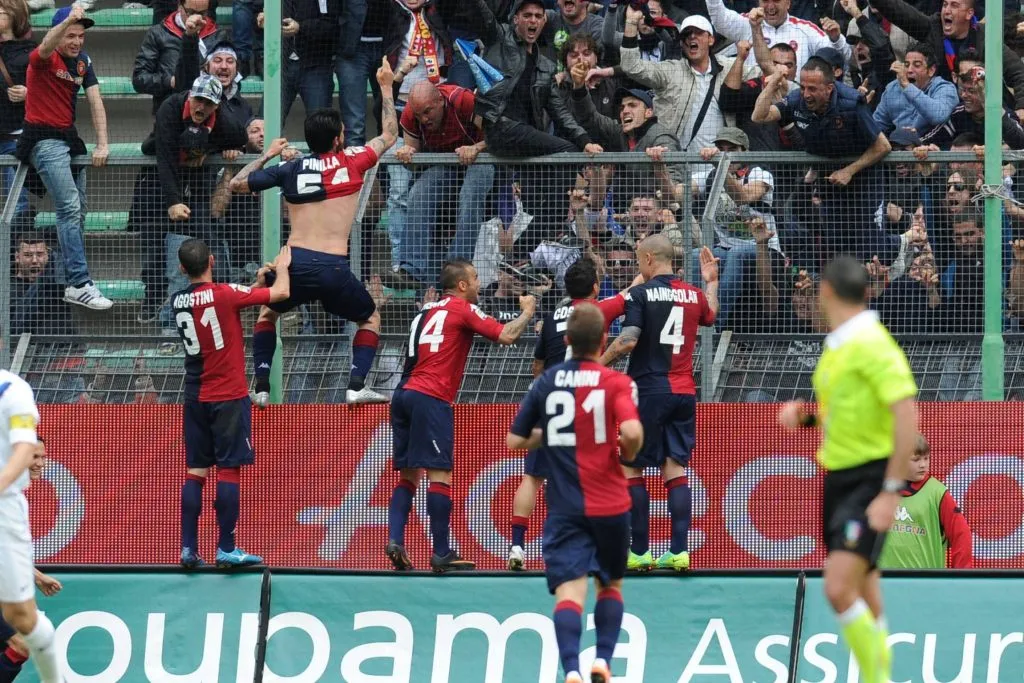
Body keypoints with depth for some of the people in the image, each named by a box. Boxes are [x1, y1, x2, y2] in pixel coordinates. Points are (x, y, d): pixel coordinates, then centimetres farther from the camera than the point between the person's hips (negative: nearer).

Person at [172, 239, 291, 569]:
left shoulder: (178, 301, 4)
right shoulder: (223, 294, -14)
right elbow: (281, 293, -8)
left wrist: (256, 281, 24)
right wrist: (282, 267, 13)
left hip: (196, 398, 6)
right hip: (229, 397, -5)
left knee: (195, 471, 8)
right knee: (229, 470, -2)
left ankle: (189, 548, 5)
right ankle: (226, 549, -3)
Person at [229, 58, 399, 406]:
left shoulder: (290, 169, 9)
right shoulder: (350, 162, 5)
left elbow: (236, 183, 19)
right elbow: (389, 136, 24)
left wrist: (267, 155, 32)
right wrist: (386, 87, 34)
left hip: (294, 261, 2)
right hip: (333, 268, -2)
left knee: (267, 314, 30)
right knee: (370, 319, 22)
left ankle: (262, 386, 16)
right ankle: (357, 384, 2)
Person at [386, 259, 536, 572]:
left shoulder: (426, 311, 22)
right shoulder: (462, 309, 0)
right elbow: (506, 335, -8)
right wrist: (527, 311, 9)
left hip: (404, 394, 8)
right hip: (431, 399, -8)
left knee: (409, 474, 10)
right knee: (439, 474, -7)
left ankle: (395, 541, -4)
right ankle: (441, 554, -9)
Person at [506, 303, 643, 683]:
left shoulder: (547, 382, 4)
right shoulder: (616, 383, -4)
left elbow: (515, 441, 8)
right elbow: (631, 432, -20)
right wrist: (629, 453, 2)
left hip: (564, 507, 1)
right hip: (609, 504, -1)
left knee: (569, 590, -10)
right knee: (610, 585, 22)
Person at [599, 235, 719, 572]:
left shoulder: (641, 294, -8)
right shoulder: (694, 294, 9)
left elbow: (627, 341, -17)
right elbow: (710, 316, 32)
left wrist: (598, 364, -5)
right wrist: (711, 281, 43)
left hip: (648, 390, -5)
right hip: (684, 393, 5)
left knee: (632, 469, 4)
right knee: (676, 469, 5)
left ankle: (639, 551, 0)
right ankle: (679, 550, -3)